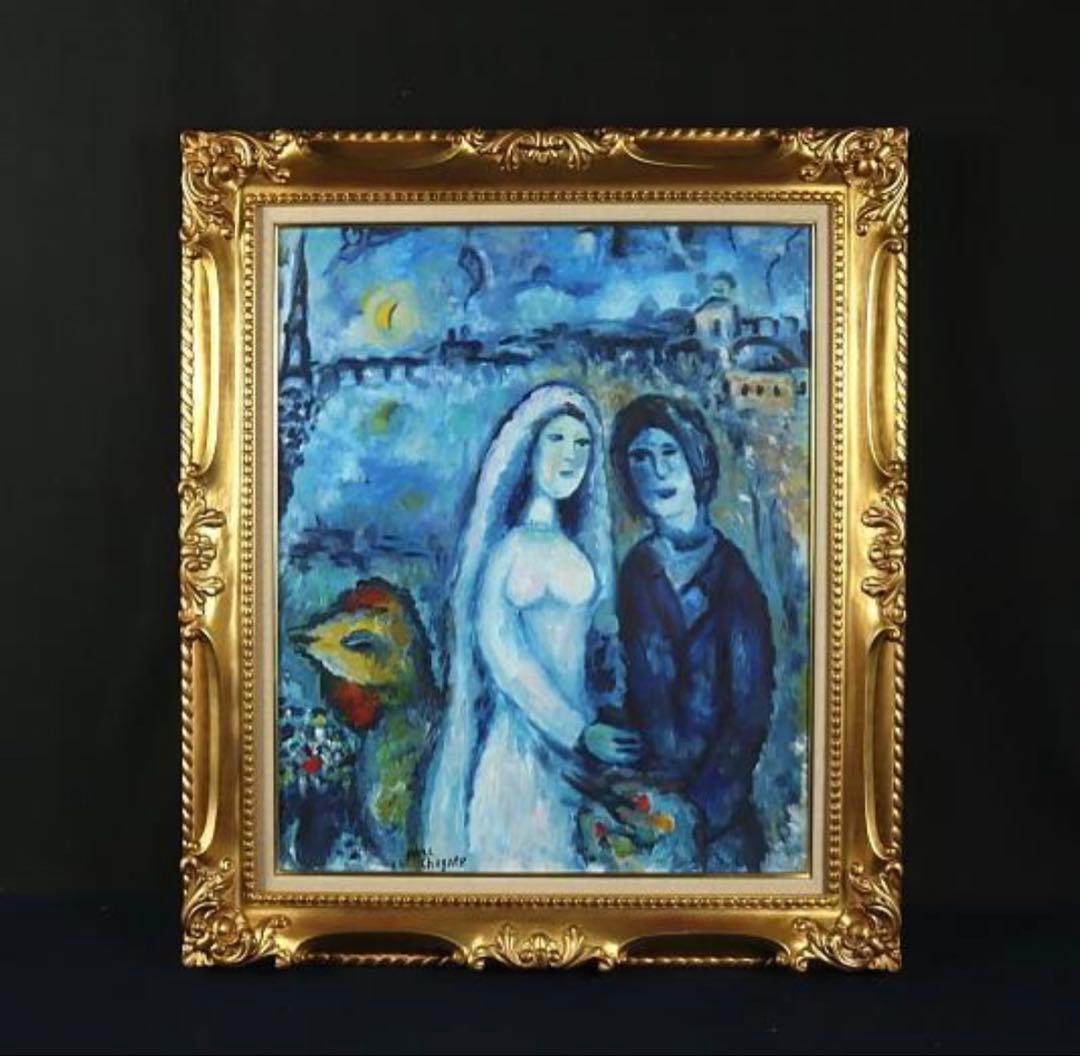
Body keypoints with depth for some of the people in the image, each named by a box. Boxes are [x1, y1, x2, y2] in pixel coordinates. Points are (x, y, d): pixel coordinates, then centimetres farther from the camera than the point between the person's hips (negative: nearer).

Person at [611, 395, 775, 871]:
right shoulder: (638, 568, 4)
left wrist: (709, 806, -14)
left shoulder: (734, 567, -3)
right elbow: (645, 686, 1)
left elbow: (752, 702, -7)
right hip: (654, 772, 2)